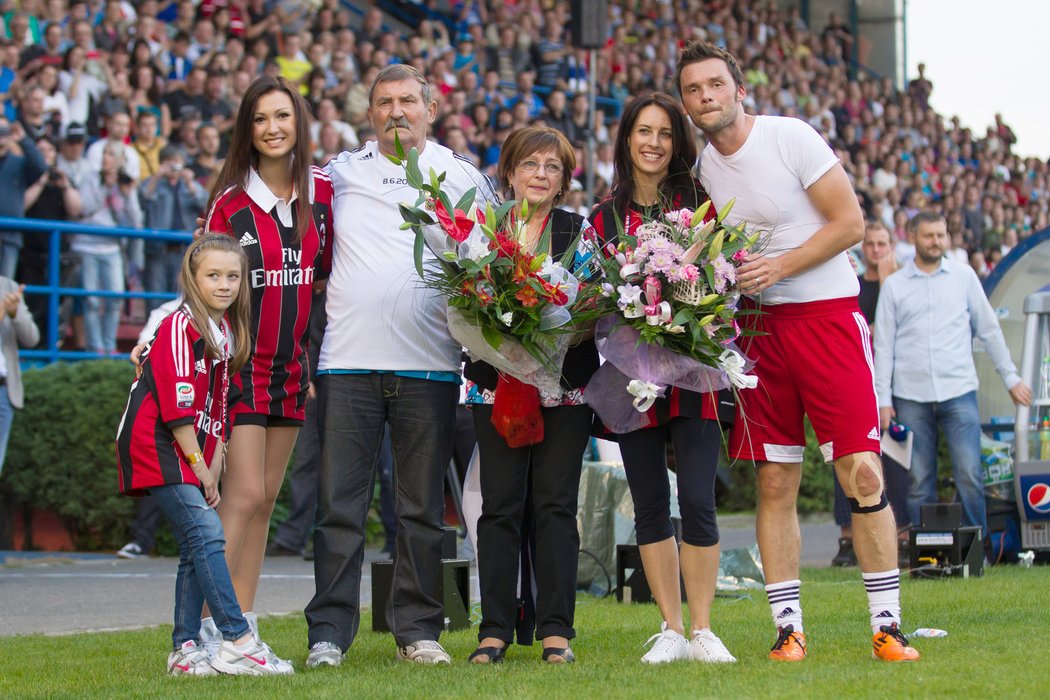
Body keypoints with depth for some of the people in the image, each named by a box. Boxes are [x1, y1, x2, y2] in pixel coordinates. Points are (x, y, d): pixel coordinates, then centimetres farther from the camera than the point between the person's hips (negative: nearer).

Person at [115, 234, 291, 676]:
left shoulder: (227, 333, 13)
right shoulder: (179, 328, -12)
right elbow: (176, 407, -16)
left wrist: (213, 470, 8)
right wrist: (199, 465, -12)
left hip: (193, 454, 9)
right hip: (157, 446, -9)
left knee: (195, 548, 6)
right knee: (206, 531, -18)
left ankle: (184, 650, 10)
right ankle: (238, 642, -22)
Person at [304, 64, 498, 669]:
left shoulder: (462, 176, 10)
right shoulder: (340, 173, 11)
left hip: (429, 365, 0)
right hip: (348, 362, 0)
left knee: (422, 507, 6)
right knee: (341, 506, -1)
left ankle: (418, 629, 13)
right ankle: (330, 631, 3)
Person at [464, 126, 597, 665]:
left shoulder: (581, 232, 6)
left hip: (565, 388, -1)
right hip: (497, 385, 1)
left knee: (555, 504, -2)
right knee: (500, 506, 0)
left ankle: (556, 630, 2)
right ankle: (494, 630, 5)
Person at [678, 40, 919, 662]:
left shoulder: (791, 138, -9)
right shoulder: (704, 168, 8)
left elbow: (851, 223, -9)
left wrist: (778, 266, -16)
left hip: (828, 313, -5)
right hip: (760, 325, 5)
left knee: (863, 473, -9)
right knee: (774, 483, 3)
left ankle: (888, 626, -3)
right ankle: (789, 628, 8)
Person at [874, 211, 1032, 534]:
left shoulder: (964, 275, 10)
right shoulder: (894, 285, 8)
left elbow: (989, 329, 14)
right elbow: (883, 346, 7)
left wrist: (1011, 377, 11)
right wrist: (883, 399, 1)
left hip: (959, 390, 0)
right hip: (911, 396, 0)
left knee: (970, 475, -8)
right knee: (919, 483, 1)